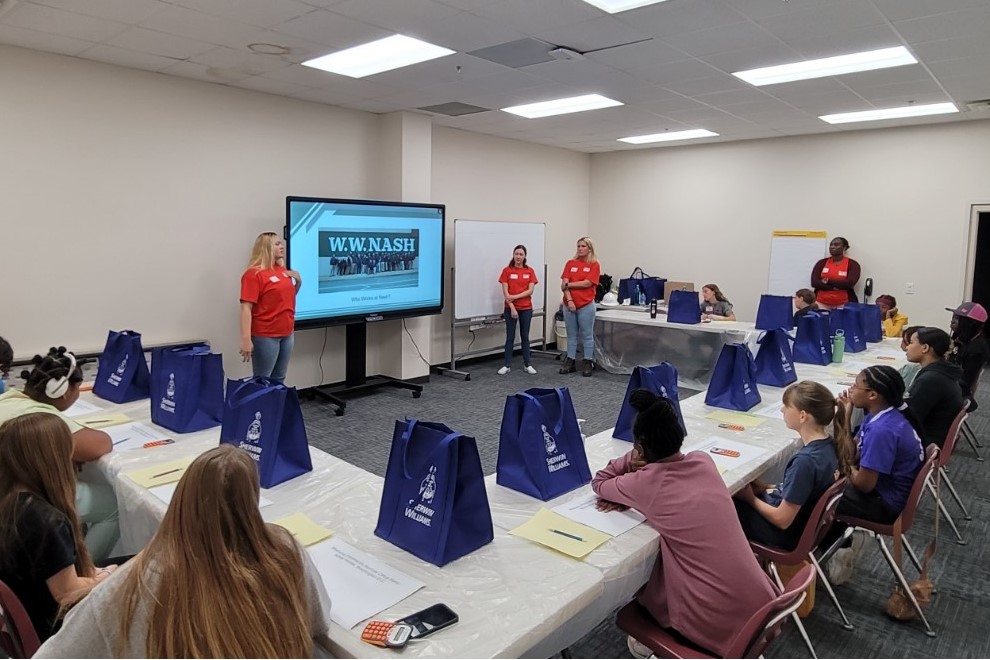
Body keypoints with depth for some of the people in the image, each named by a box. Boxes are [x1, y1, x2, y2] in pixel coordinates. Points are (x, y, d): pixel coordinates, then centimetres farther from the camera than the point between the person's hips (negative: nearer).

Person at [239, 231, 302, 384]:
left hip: (286, 333, 7)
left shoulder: (283, 270, 9)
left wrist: (298, 281, 5)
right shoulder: (254, 274, -12)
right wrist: (246, 339, -25)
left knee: (279, 379, 14)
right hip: (265, 336, -7)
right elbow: (246, 308, -18)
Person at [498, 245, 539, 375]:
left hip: (526, 308, 1)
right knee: (510, 337, 3)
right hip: (510, 308, -1)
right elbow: (505, 292, -7)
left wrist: (515, 296, -15)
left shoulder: (530, 271, 2)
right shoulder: (507, 270, -3)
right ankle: (507, 365, 10)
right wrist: (512, 307, -13)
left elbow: (530, 291, -6)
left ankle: (527, 365, 16)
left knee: (525, 336, 9)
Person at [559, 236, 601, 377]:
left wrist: (568, 284, -5)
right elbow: (564, 285, -1)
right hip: (569, 304, 3)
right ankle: (570, 362, 16)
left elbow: (587, 283, -13)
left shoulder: (594, 265, -2)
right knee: (571, 335, 10)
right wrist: (569, 300, -13)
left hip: (586, 306, -3)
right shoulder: (570, 264, 7)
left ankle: (588, 363, 11)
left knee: (587, 335, 3)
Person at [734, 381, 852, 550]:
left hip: (787, 534, -8)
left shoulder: (805, 461, -33)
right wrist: (767, 487, 3)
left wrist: (751, 498, -10)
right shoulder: (829, 444, -8)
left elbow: (782, 520, -25)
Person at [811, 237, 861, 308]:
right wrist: (833, 288, -13)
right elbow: (814, 282, -5)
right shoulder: (822, 263, 7)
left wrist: (828, 281, -7)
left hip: (843, 304, -2)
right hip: (821, 303, 2)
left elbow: (849, 283, -13)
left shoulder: (852, 264, 2)